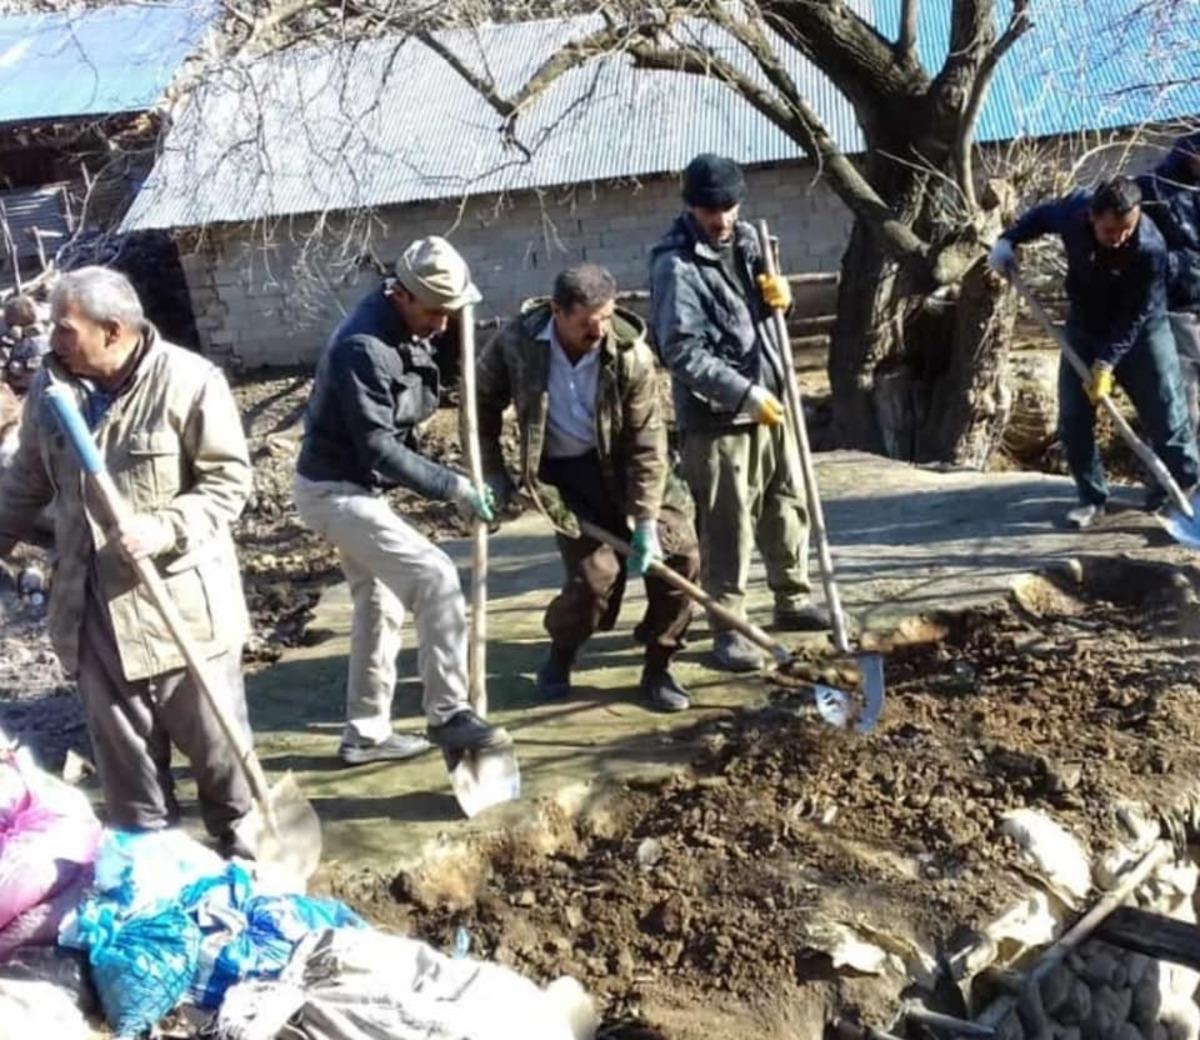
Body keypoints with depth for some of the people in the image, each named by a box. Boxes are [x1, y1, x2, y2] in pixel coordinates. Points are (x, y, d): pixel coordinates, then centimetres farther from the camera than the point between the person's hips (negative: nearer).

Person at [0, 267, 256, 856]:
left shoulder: (188, 381, -15)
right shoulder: (50, 387, 2)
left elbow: (229, 479, -13)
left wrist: (166, 528, -25)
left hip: (180, 598, -5)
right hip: (92, 604, 5)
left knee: (212, 732, 9)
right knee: (120, 741, 16)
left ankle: (238, 831, 30)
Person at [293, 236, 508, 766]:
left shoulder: (414, 330, 2)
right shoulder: (363, 346, -26)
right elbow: (378, 449, -28)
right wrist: (453, 487, -25)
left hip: (355, 487, 10)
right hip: (336, 490, -10)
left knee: (380, 604, 16)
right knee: (435, 578, -17)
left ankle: (365, 733, 27)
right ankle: (447, 716, -9)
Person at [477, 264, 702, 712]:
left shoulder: (631, 353, -20)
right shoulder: (516, 343, -16)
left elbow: (646, 441, -17)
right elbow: (483, 404, 1)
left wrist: (646, 522, -19)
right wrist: (492, 472, -1)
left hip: (624, 466, 1)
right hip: (564, 473, -1)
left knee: (679, 550, -9)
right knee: (595, 574, -13)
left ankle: (658, 669, 10)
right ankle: (560, 655, 20)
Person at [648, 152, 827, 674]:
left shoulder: (746, 240, 9)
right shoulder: (676, 265, -16)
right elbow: (683, 353, -22)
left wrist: (777, 294, -3)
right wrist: (746, 395, -24)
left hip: (769, 401, 8)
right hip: (715, 416, -8)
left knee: (788, 504, 18)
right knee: (727, 527, -2)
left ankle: (793, 600, 35)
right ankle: (728, 629, 9)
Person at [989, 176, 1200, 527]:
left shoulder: (1150, 248, -33)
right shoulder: (1073, 211, -23)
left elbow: (1134, 317, -26)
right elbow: (1040, 216, 3)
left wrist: (1106, 363, -30)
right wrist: (1007, 241, -10)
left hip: (1140, 333, -3)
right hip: (1085, 330, 4)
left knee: (1166, 416, -1)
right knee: (1073, 419, 0)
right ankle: (1092, 498, 13)